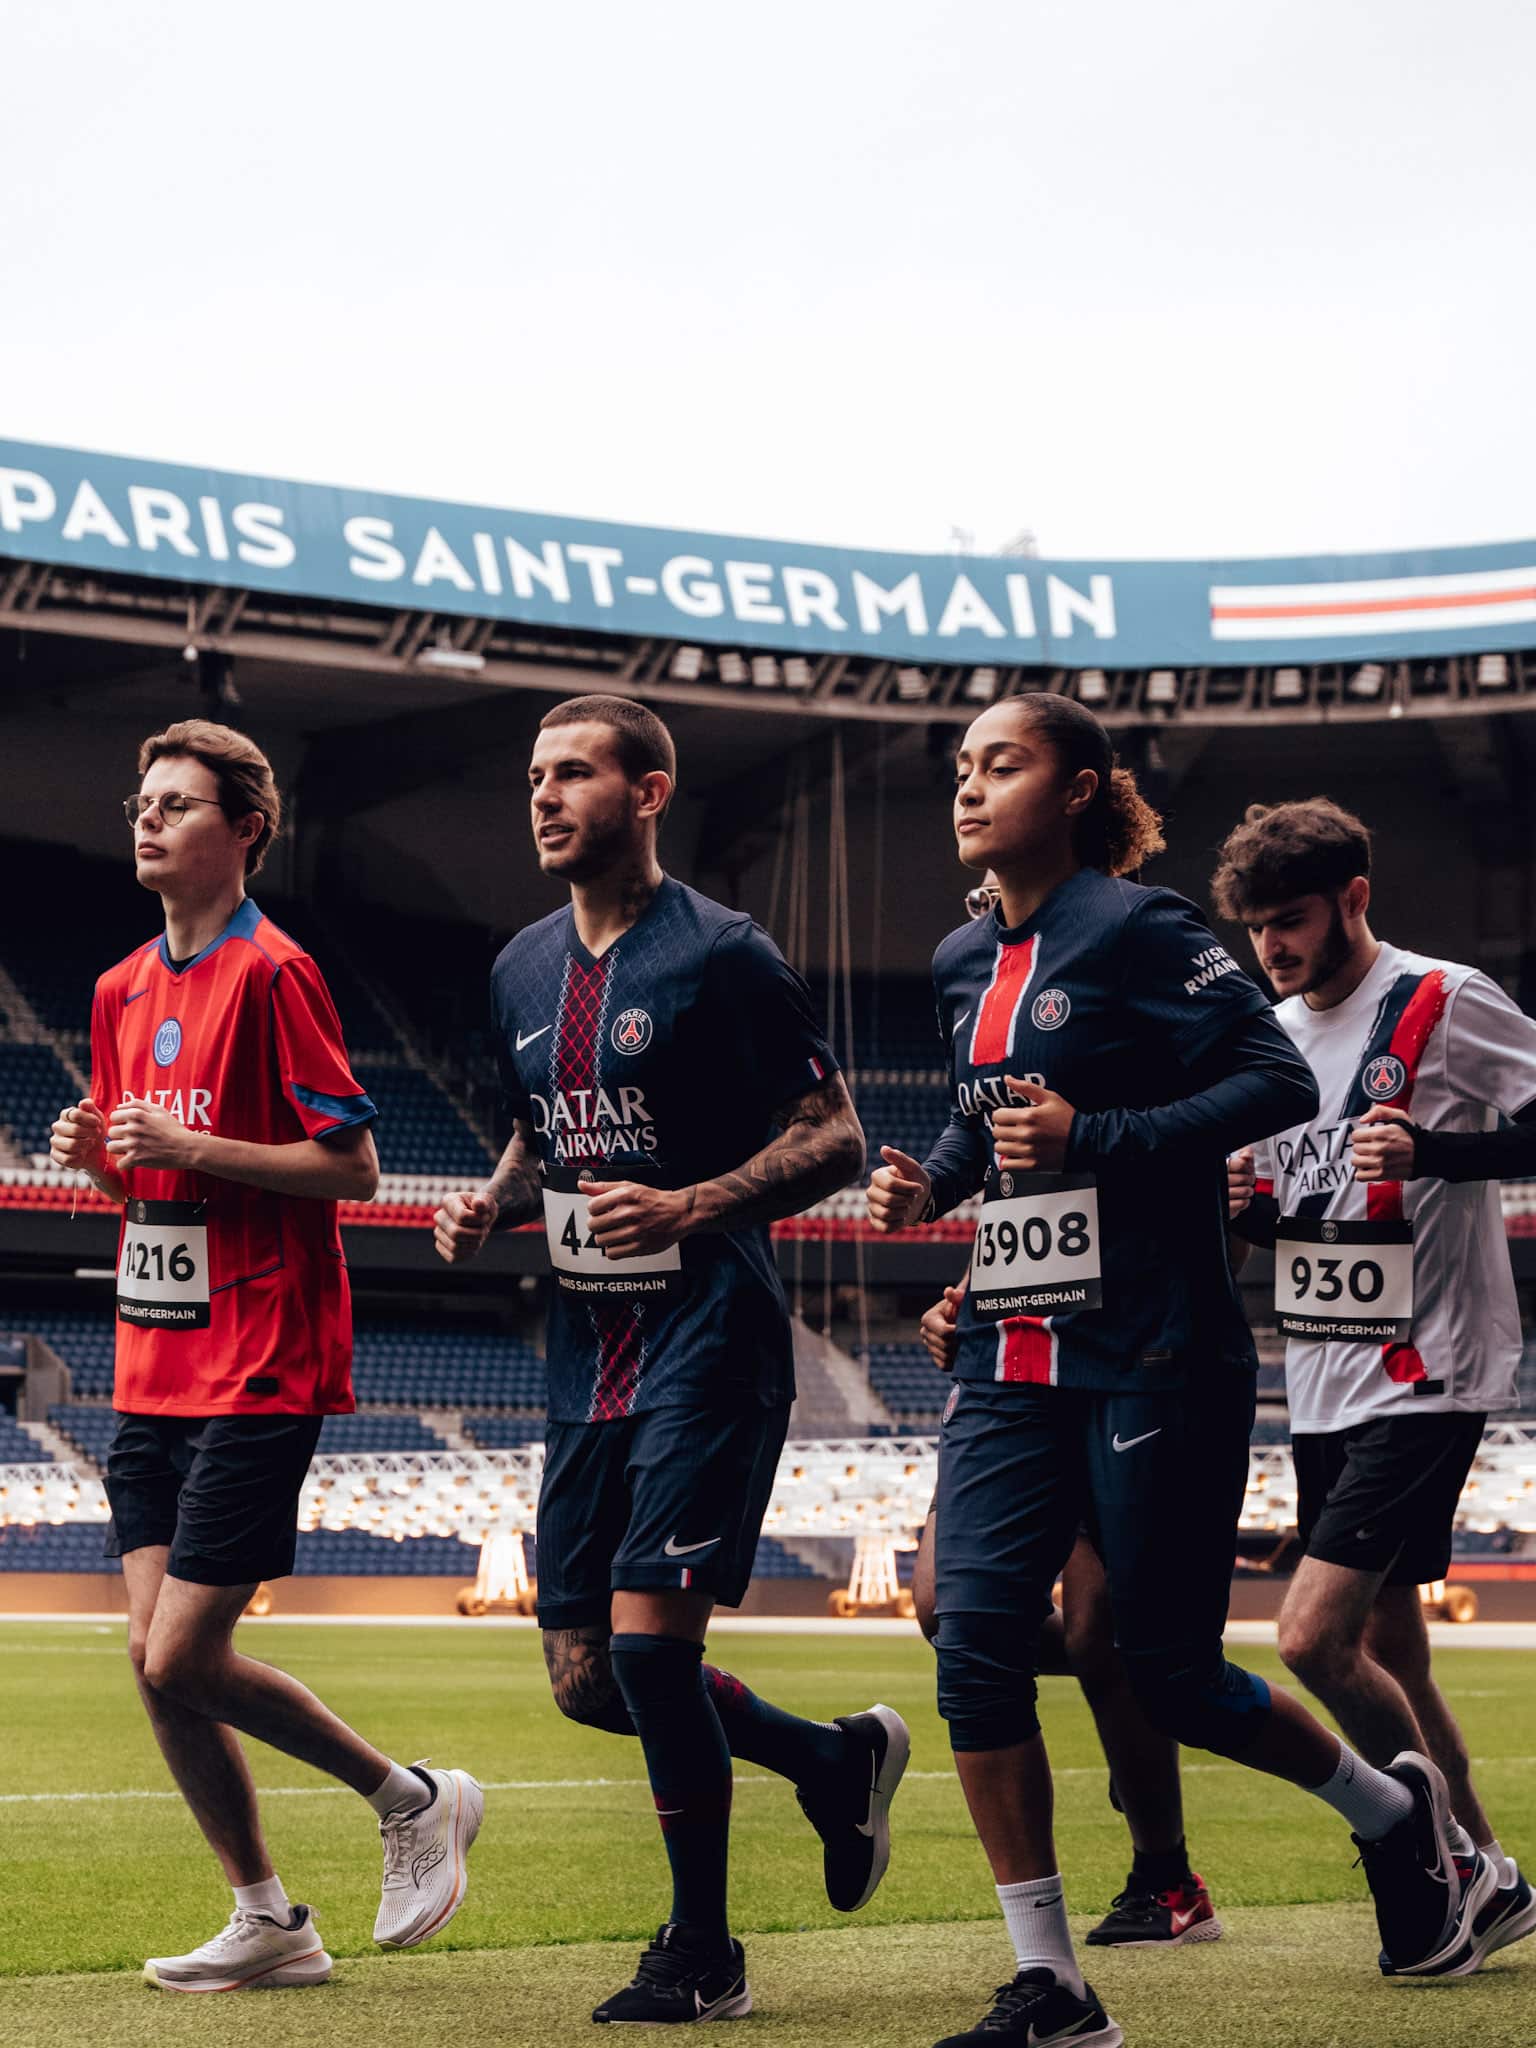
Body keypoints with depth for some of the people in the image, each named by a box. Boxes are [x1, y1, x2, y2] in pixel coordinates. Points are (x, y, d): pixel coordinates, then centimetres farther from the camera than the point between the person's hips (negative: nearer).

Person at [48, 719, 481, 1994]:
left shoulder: (272, 972, -10)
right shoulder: (122, 989, 14)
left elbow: (354, 1167, -12)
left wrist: (189, 1146, -19)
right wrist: (98, 1153, 3)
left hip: (258, 1372, -8)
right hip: (154, 1367, 8)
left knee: (184, 1659, -10)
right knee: (154, 1660, 3)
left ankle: (415, 1800, 11)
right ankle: (268, 1922, 15)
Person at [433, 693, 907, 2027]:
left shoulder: (721, 956, -9)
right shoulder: (523, 970, 13)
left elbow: (835, 1137, -10)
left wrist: (691, 1208, -23)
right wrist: (491, 1207, 5)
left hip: (708, 1341, -8)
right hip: (587, 1352, 8)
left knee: (649, 1635, -14)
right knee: (585, 1677, 6)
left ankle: (701, 1954, 3)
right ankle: (837, 1763, 29)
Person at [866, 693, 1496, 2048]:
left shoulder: (1137, 929, -9)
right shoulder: (966, 963, 12)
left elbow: (1280, 1084, -15)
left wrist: (1091, 1139, -21)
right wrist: (931, 1183, 8)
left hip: (1154, 1361, -6)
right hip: (1013, 1363, 7)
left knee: (1171, 1670, 1)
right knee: (975, 1638, -8)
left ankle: (1396, 1810, 31)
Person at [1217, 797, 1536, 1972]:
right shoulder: (1276, 1037, 12)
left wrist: (1431, 1148, -25)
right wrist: (1236, 1204, -3)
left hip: (1426, 1379, -8)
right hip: (1325, 1389, 8)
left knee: (1314, 1637, -16)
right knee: (1390, 1655, 11)